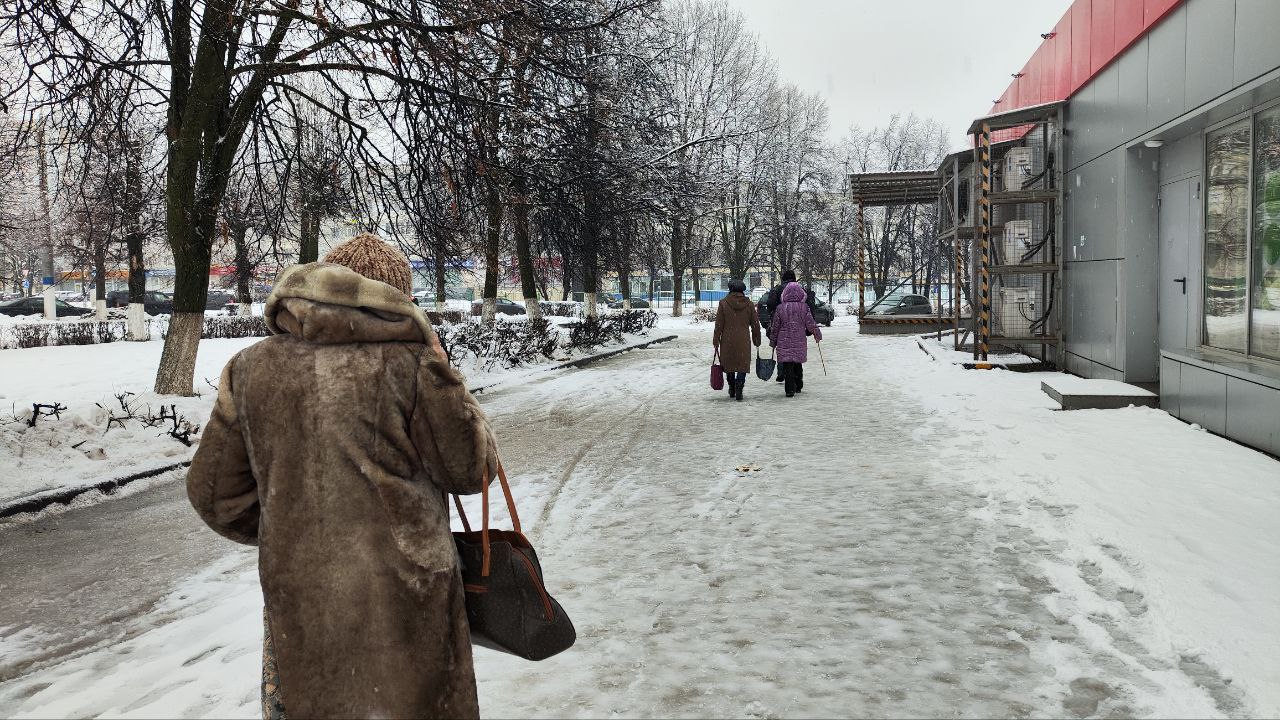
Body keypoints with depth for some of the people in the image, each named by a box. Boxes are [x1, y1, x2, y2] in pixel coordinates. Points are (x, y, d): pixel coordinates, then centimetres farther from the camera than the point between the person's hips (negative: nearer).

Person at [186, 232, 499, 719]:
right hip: (405, 601, -3)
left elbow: (214, 493, 7)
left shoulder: (251, 367, 1)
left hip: (296, 601, 3)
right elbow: (471, 468, -6)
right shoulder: (410, 359, -12)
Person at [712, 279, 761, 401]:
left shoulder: (724, 303, -4)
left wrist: (716, 341, 3)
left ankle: (732, 389, 24)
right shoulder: (749, 304, 2)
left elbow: (718, 325, -4)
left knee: (729, 364, 15)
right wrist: (757, 340, 19)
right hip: (743, 341, 0)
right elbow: (755, 324, 8)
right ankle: (739, 390, -10)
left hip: (727, 341, 0)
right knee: (742, 365, 3)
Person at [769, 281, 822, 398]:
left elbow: (775, 327, 0)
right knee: (798, 364, 18)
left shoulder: (780, 308, -5)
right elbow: (811, 325, -1)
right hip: (800, 342, 2)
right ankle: (798, 386, 28)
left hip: (784, 342, -2)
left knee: (787, 366, -1)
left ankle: (790, 389, -10)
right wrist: (818, 335, 17)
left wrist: (773, 341, 12)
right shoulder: (804, 307, -4)